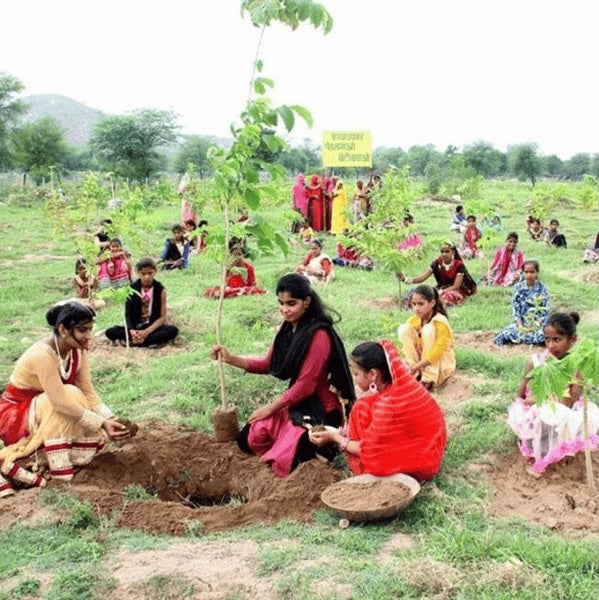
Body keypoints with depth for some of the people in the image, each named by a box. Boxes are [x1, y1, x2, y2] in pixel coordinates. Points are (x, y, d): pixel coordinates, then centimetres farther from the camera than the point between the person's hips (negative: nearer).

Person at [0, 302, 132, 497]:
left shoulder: (78, 351, -7)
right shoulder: (43, 354, -30)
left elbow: (88, 393, -9)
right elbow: (60, 401, -36)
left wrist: (110, 419, -23)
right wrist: (101, 423, -37)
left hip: (45, 414, 7)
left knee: (93, 439, -12)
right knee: (69, 393, -32)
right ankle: (60, 473, -24)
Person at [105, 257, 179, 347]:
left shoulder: (160, 290, -5)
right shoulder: (132, 289, -3)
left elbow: (162, 317, -8)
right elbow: (128, 314, -4)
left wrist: (147, 332, -21)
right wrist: (131, 331, -24)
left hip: (153, 327, -1)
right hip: (135, 327, 1)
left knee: (173, 330, -31)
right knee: (110, 332, -23)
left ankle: (133, 342, -32)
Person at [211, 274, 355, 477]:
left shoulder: (319, 335, -22)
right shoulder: (287, 329, 5)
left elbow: (305, 385, -20)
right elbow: (268, 364, 11)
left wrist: (270, 408, -11)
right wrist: (230, 358, -1)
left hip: (319, 412, -8)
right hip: (295, 404, 8)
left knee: (283, 463, -14)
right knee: (247, 439, -1)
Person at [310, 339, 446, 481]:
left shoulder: (388, 404, -29)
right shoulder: (401, 381, -5)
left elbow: (370, 451, -19)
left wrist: (335, 438, -8)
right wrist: (344, 432, 7)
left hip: (419, 464, -9)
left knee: (363, 409, -12)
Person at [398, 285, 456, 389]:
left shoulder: (440, 322, -22)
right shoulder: (413, 320, -5)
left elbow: (438, 351, -29)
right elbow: (408, 345, -5)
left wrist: (416, 366, -32)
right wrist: (414, 367, -21)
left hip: (442, 362, -5)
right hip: (422, 361, 5)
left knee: (428, 329, -30)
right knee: (404, 329, -15)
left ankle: (429, 378, -27)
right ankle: (417, 373, -12)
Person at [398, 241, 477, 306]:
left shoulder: (459, 265, -11)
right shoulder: (437, 263, -1)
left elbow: (456, 287, -14)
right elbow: (422, 278, -9)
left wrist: (441, 292, -26)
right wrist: (406, 279, -25)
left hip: (457, 292, -4)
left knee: (448, 295, -39)